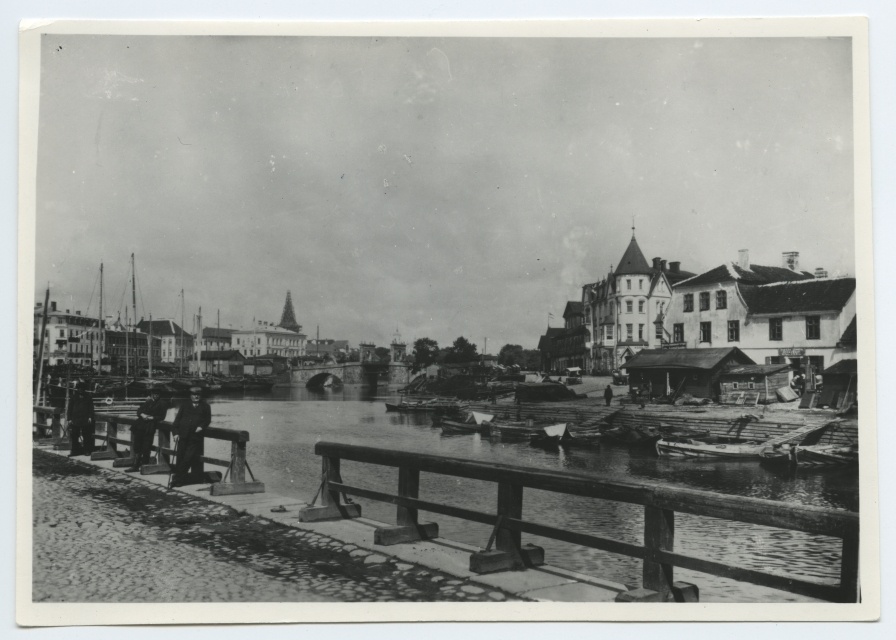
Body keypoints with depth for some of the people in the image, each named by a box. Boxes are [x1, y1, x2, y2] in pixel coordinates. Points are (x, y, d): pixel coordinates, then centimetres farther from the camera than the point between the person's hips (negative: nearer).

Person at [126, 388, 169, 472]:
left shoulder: (163, 403, 4)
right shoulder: (148, 401, 21)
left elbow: (161, 417, -2)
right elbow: (139, 410, 15)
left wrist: (151, 418, -13)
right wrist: (142, 415, -6)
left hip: (150, 427, -5)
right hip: (140, 425, 5)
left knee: (146, 447, -7)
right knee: (137, 446, 4)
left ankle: (145, 465, 5)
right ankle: (135, 465, 10)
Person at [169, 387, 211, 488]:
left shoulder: (205, 406, 12)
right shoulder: (185, 406, 15)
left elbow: (208, 419, 9)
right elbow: (177, 419, 9)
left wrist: (202, 426, -10)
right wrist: (176, 432, -3)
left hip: (196, 437, -2)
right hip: (183, 435, 2)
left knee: (188, 458, -10)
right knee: (180, 457, 0)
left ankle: (177, 478, -3)